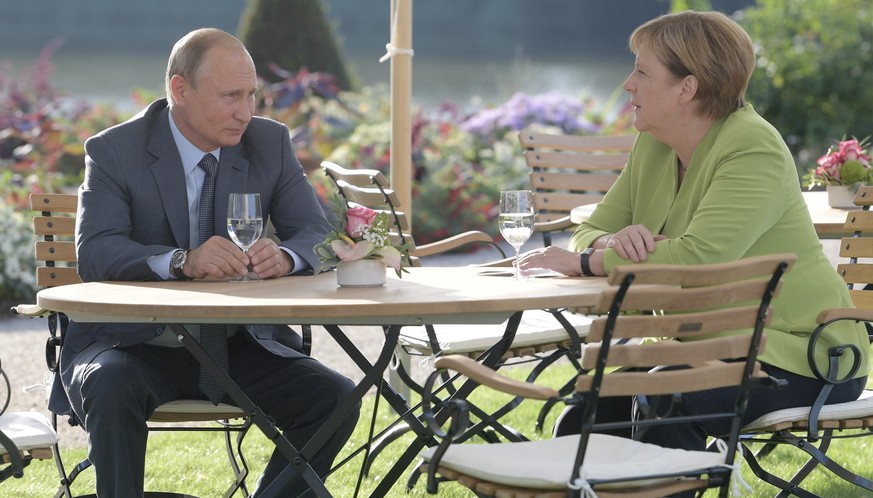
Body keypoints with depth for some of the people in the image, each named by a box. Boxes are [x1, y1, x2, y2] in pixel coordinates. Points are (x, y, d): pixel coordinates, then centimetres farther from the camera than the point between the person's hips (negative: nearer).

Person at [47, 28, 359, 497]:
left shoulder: (270, 143, 3)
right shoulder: (114, 152, -8)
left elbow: (318, 236, -1)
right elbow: (95, 252, -21)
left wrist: (285, 256, -26)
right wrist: (180, 262, -39)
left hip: (239, 347, 4)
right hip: (136, 345, -3)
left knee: (336, 399, -17)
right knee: (112, 389, -35)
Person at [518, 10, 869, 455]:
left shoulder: (753, 150, -18)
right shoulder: (652, 147, 8)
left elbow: (697, 257, -31)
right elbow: (588, 234, 6)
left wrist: (582, 261, -24)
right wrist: (613, 243, -20)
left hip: (798, 355, -8)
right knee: (582, 420, -11)